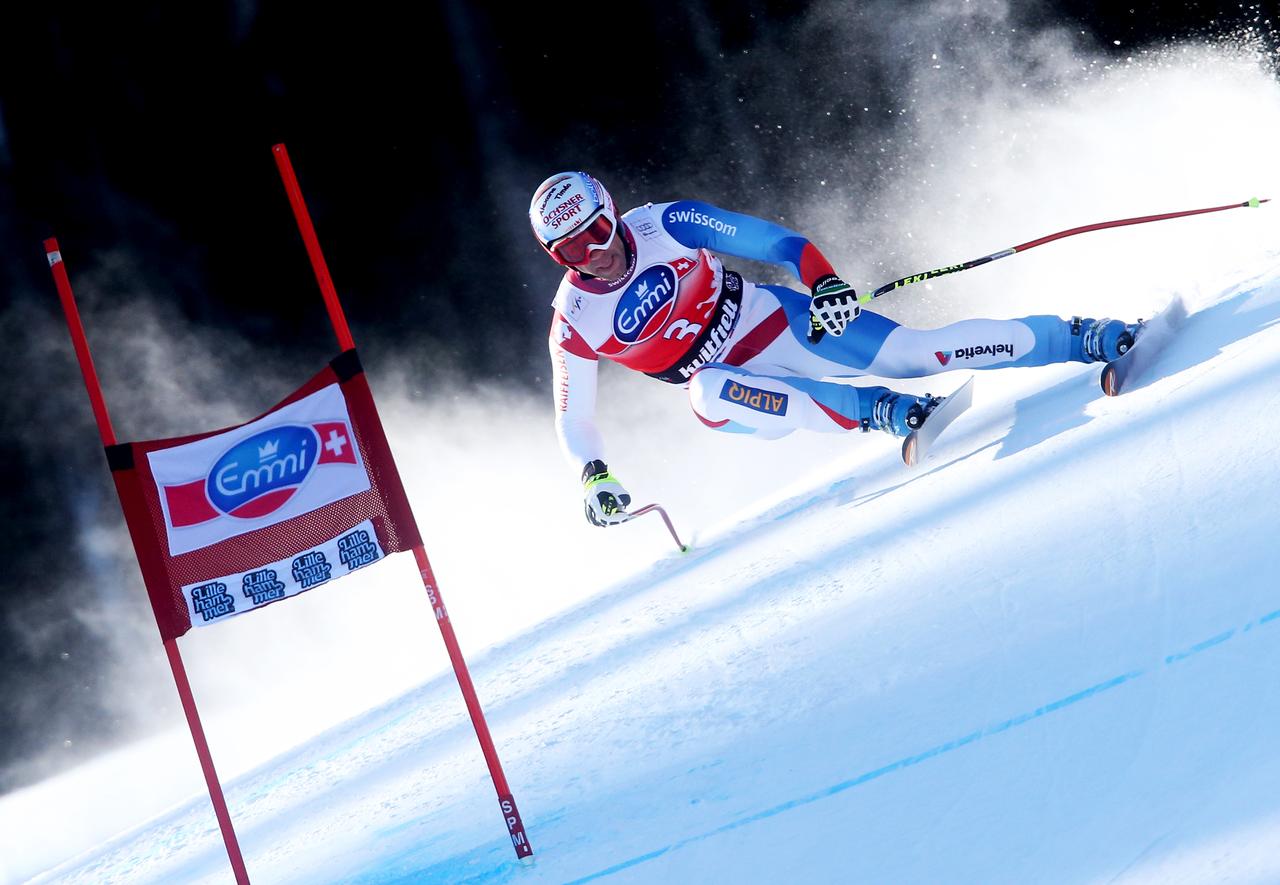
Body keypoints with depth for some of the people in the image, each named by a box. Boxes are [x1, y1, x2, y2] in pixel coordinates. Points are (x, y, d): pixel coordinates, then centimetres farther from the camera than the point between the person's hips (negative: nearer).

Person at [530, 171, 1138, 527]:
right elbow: (573, 421, -2)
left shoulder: (665, 226, -15)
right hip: (724, 381, 1)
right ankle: (880, 412, -34)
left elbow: (771, 240, -12)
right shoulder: (574, 326, -11)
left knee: (911, 351, -17)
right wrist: (595, 480, -19)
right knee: (708, 393, -37)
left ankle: (1082, 338, -8)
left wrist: (824, 282, -29)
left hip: (770, 322, 0)